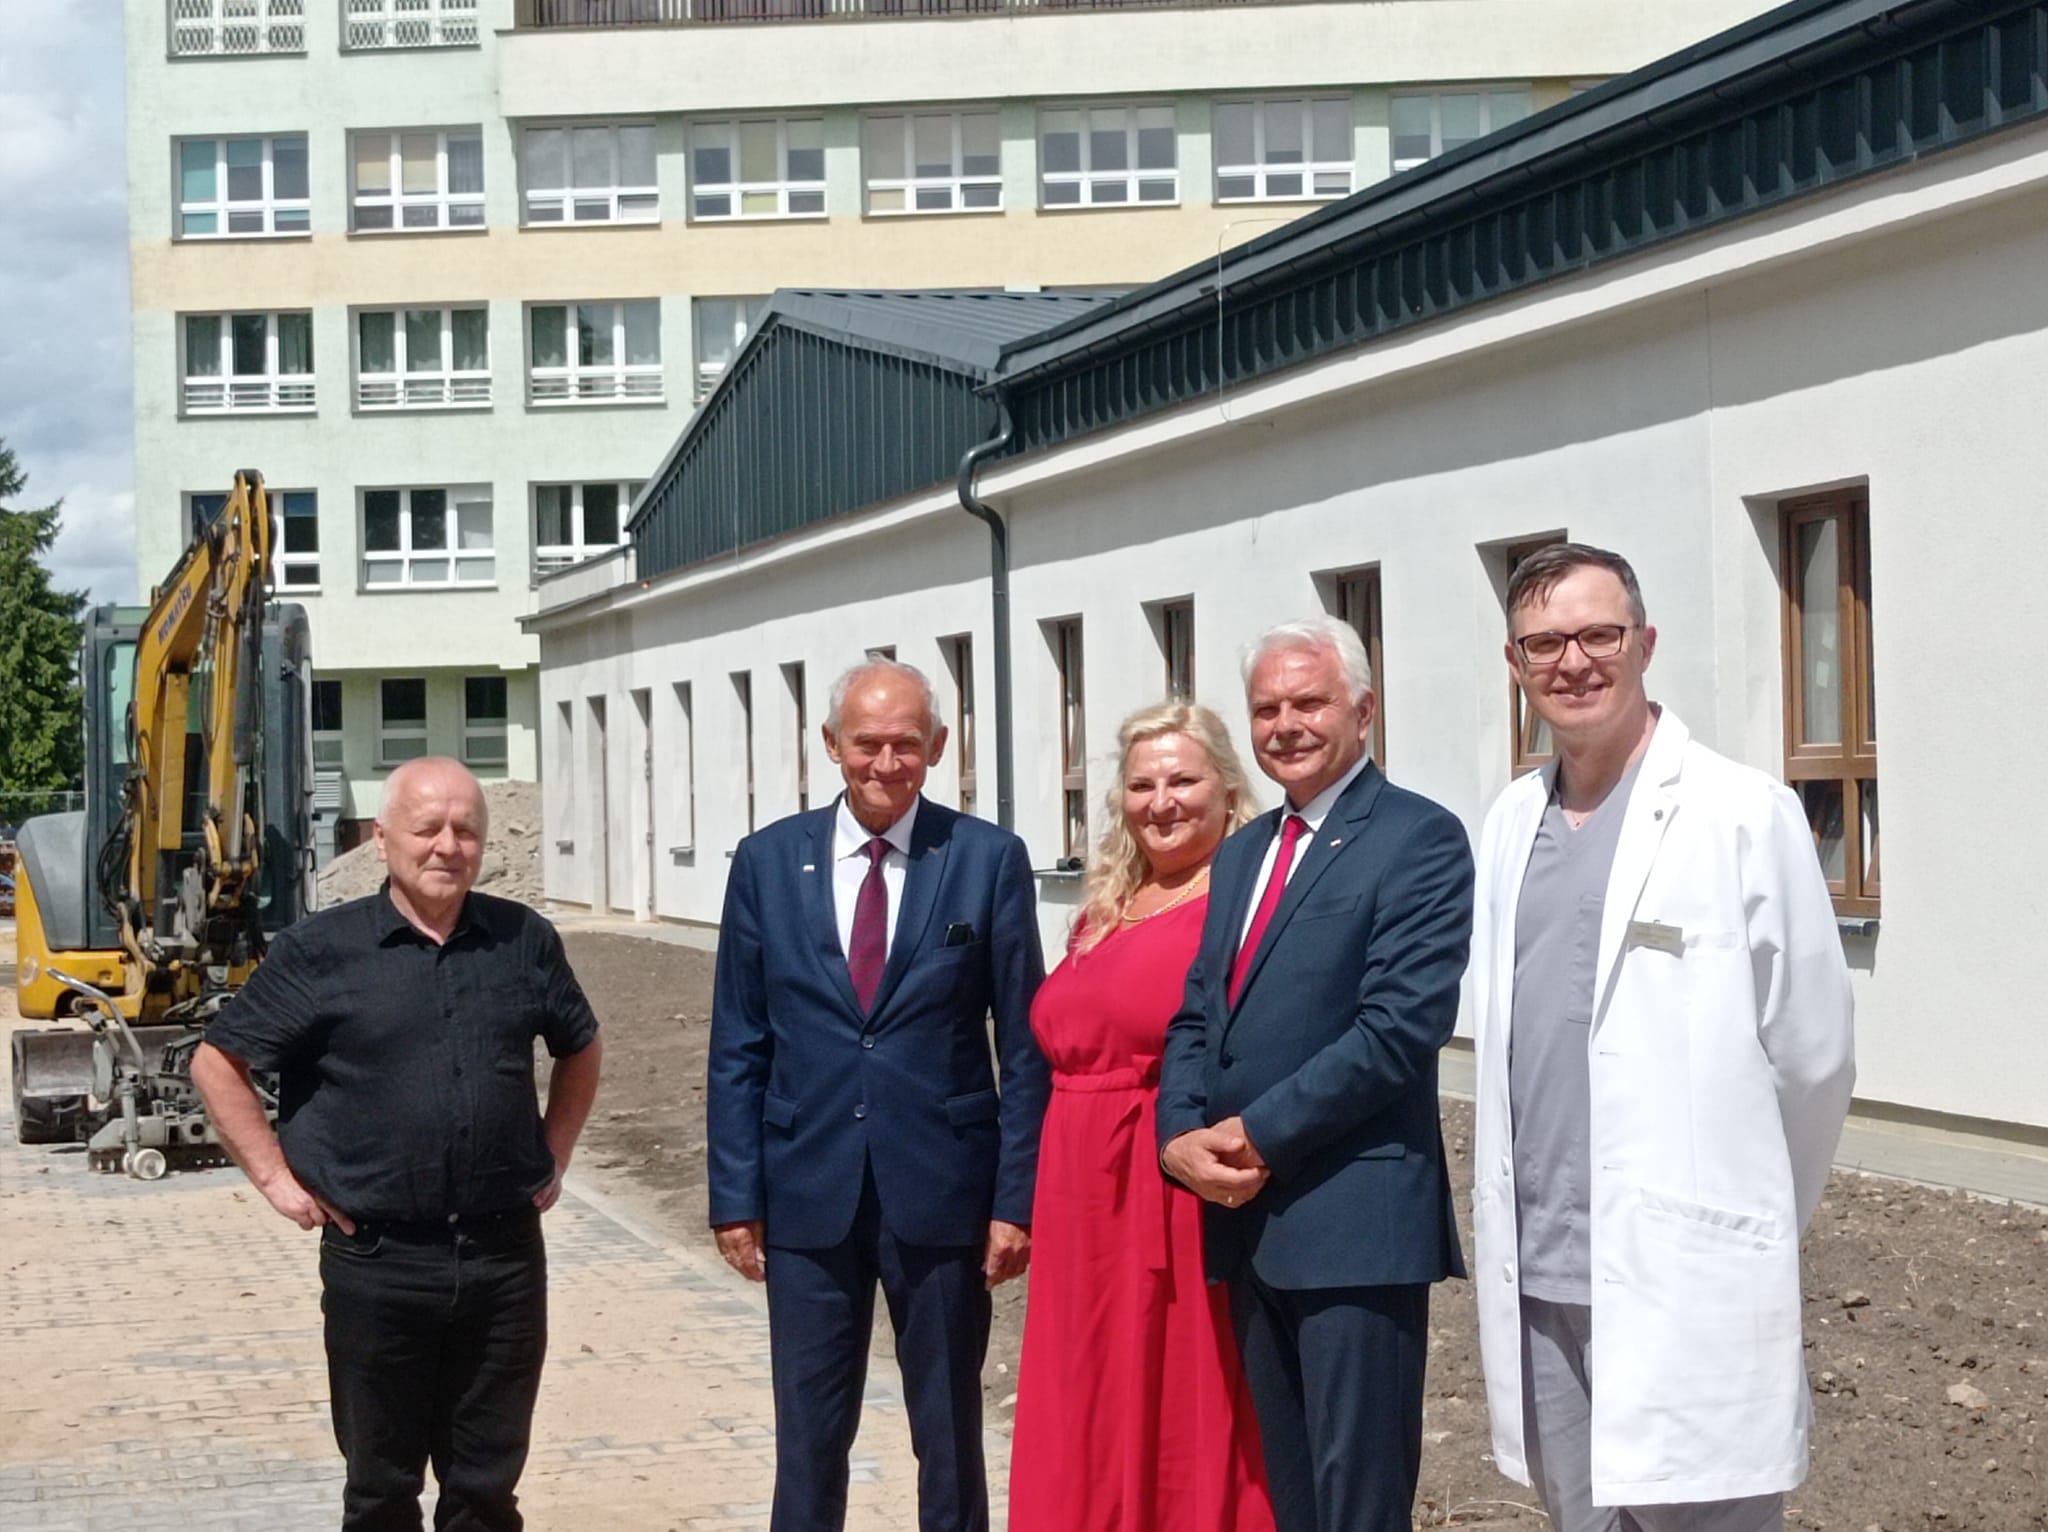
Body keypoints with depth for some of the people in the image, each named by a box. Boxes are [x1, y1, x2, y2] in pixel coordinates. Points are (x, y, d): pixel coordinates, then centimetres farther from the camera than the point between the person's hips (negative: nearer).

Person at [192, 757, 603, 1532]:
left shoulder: (524, 941, 5)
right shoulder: (319, 951, -5)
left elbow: (579, 1049, 22)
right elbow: (218, 1062, 3)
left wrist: (554, 1156, 12)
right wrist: (276, 1176, -3)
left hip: (504, 1256, 2)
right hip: (377, 1260, -2)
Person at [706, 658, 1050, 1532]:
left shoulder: (988, 860, -2)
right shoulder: (768, 862, 3)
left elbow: (1023, 1043, -1)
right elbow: (737, 1048, 5)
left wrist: (1016, 1198, -5)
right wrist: (735, 1197, 1)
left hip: (940, 1195, -1)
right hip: (808, 1197, 1)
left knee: (950, 1438, 9)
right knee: (808, 1438, 7)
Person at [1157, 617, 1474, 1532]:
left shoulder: (1418, 839, -7)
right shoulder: (1242, 851, 18)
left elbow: (1400, 1026, -17)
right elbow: (1197, 1015, 16)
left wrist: (1260, 1136, -15)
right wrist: (1181, 1136, -3)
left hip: (1353, 1217, -8)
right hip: (1245, 1214, 8)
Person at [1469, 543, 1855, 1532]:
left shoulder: (1744, 816, -7)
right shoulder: (1512, 824, 11)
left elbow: (1812, 1057, -4)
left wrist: (1745, 1223, 6)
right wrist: (1529, 1217, 12)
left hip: (1687, 1286, -6)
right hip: (1536, 1275, 6)